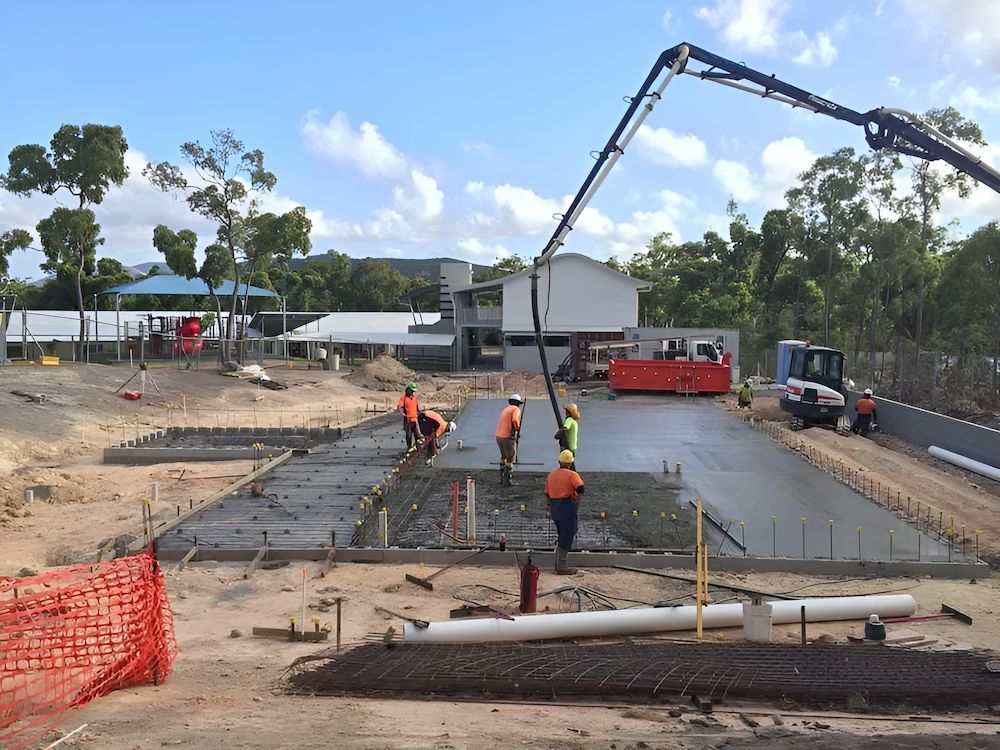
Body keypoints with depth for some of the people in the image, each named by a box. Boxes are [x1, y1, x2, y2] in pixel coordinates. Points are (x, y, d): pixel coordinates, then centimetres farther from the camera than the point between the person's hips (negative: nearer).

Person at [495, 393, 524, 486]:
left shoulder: (505, 409, 21)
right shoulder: (516, 409, -4)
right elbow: (515, 420, -25)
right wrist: (518, 428, -8)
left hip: (499, 436, 8)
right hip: (508, 437, -8)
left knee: (504, 457, 22)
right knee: (510, 459, 1)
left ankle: (502, 478, 26)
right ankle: (507, 481, 1)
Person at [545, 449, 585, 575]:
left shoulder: (551, 474, 12)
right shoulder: (572, 475, -8)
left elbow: (547, 494, 17)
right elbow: (580, 489, -24)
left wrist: (550, 509, 26)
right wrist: (576, 501, -11)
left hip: (554, 507, 7)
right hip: (567, 507, -7)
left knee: (562, 537, 20)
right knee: (566, 539, 0)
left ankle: (558, 564, 24)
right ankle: (561, 567, 0)